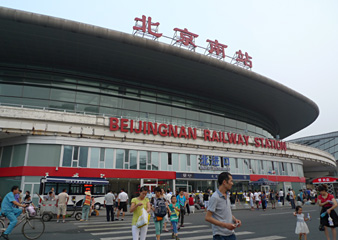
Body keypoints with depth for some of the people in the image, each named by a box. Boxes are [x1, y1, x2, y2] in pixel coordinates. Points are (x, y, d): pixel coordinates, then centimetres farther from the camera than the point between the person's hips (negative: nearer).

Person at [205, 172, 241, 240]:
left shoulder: (227, 196, 8)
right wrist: (225, 225, -23)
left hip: (231, 233, 8)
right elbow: (208, 218, -19)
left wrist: (235, 219, 1)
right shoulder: (215, 197, -18)